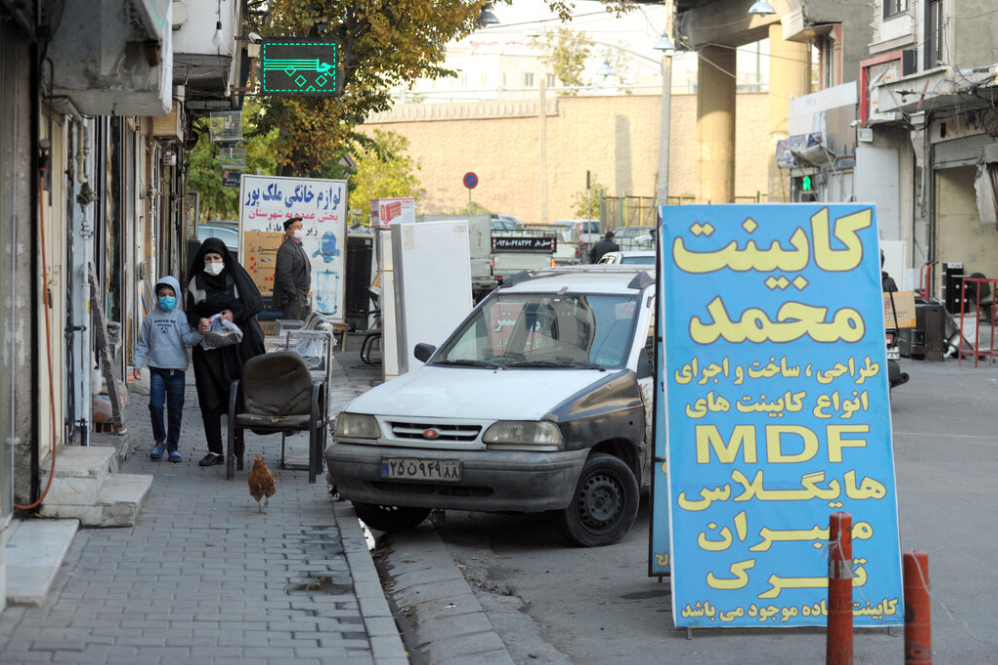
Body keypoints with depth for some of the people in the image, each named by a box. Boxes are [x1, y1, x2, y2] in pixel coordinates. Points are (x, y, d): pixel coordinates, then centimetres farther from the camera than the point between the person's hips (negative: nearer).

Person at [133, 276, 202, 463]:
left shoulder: (181, 317, 4)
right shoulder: (151, 318, 9)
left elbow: (187, 339, -6)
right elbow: (143, 344, 14)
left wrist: (198, 334, -26)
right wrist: (138, 364, 6)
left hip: (177, 370, -1)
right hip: (157, 370, 1)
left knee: (175, 411, 3)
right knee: (156, 406, -11)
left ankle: (173, 447, 14)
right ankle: (159, 441, 8)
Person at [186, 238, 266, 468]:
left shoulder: (236, 276, 2)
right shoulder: (196, 282, 7)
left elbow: (257, 302, 2)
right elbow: (190, 312, 8)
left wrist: (235, 314, -12)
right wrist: (199, 321, -14)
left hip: (235, 345, -2)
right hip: (207, 345, 2)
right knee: (209, 398, -1)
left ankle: (238, 451, 0)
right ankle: (215, 451, 7)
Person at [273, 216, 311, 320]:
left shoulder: (298, 248, 20)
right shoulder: (286, 248, -13)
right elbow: (284, 275, -20)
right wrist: (294, 295, -21)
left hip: (300, 298, 10)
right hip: (292, 299, -10)